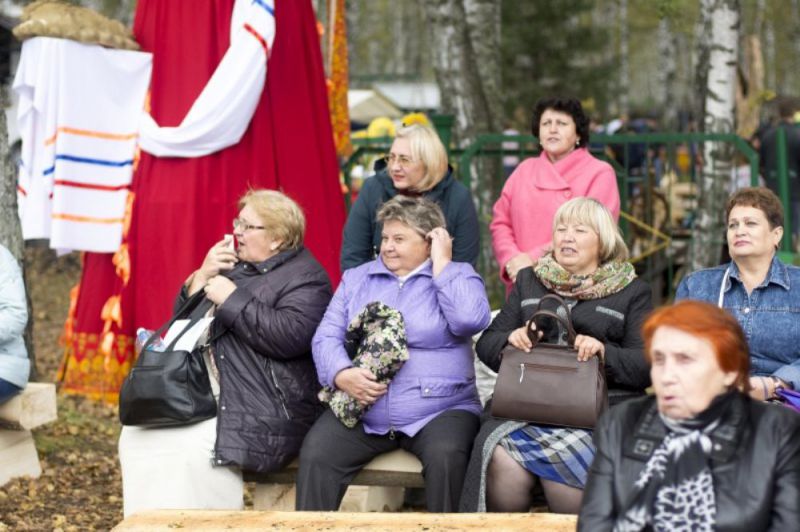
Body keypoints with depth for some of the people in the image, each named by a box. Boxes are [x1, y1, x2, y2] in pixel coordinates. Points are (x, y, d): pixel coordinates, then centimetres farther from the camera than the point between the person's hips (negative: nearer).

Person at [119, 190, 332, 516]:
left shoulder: (306, 277, -5)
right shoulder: (236, 266, 18)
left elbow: (290, 336, -23)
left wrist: (232, 299, -17)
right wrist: (202, 276, 0)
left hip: (264, 412, -8)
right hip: (208, 392, 8)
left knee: (193, 448, -28)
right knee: (137, 436, -9)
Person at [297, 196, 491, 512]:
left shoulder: (457, 276, 7)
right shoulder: (356, 278, 17)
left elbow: (470, 320, -14)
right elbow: (326, 336, 8)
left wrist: (442, 263, -6)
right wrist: (342, 374, -13)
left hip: (439, 411, -3)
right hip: (360, 412, 3)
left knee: (446, 457, -33)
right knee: (315, 455, -23)